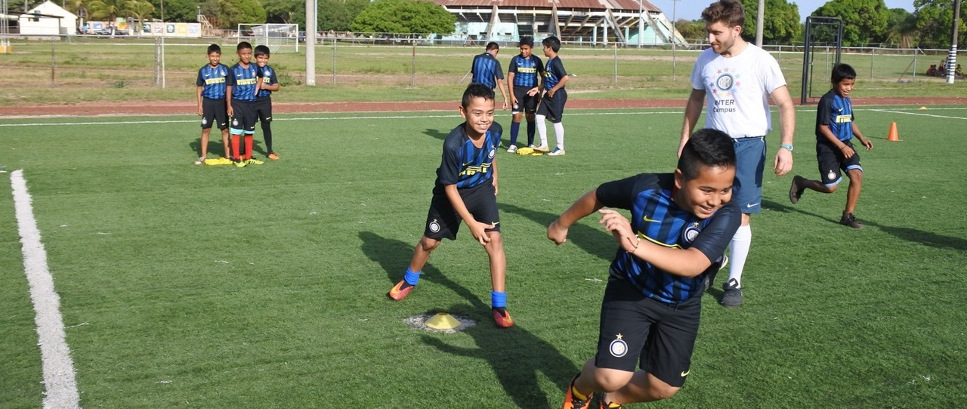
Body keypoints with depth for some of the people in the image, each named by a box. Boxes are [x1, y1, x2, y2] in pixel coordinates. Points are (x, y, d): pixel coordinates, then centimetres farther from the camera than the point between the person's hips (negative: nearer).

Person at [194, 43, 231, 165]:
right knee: (205, 130, 4)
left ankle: (227, 155, 10)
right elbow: (199, 88, 8)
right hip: (208, 102, 0)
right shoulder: (203, 70, 2)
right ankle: (203, 156, 11)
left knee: (225, 129, 3)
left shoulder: (225, 69, 1)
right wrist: (199, 105, 2)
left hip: (221, 102, 0)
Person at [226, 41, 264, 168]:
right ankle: (236, 158, 4)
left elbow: (260, 77, 23)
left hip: (251, 103, 3)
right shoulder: (233, 69, -5)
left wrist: (256, 90, 8)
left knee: (249, 132, 10)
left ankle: (248, 157, 20)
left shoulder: (255, 68, 3)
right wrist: (229, 105, -7)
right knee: (236, 131, -3)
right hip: (237, 103, -3)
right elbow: (229, 87, -2)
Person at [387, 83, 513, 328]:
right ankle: (409, 281, 44)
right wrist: (472, 223, -27)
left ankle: (499, 305, -6)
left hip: (482, 188, 2)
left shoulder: (495, 130, -22)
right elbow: (450, 187, -26)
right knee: (430, 241, 13)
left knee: (494, 239, -15)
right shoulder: (453, 144, -36)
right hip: (451, 192, -2)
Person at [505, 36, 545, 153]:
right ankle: (513, 144, -3)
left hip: (532, 92, 1)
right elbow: (510, 77, 0)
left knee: (530, 117, 5)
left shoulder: (536, 60, 3)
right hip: (518, 91, -1)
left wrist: (540, 91, -2)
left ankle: (530, 144, 14)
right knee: (517, 116, -6)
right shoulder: (516, 59, 1)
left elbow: (543, 77, 9)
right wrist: (511, 95, -7)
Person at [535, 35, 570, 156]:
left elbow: (566, 78, -27)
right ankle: (544, 144, 9)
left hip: (557, 95, -9)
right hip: (549, 94, 9)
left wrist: (554, 89, -20)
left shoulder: (556, 62, -17)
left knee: (556, 121, 0)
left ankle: (560, 148, 12)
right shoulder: (549, 61, 11)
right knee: (539, 117, 4)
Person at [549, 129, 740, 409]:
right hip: (631, 290, -2)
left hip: (682, 306, 2)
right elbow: (598, 196, -5)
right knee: (611, 377, -16)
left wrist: (635, 244, -60)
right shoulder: (646, 187, -26)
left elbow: (693, 264, -45)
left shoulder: (727, 214, -29)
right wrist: (562, 224, 12)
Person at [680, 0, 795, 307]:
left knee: (740, 215, -2)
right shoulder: (706, 60, 4)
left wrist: (786, 147, -20)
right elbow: (695, 100, 18)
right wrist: (685, 140, 14)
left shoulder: (760, 61, -10)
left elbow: (785, 105, -9)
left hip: (748, 144, -4)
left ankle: (734, 281, 11)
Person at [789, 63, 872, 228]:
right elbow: (823, 127, -17)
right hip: (828, 147, -7)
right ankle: (800, 183, 22)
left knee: (857, 175, -11)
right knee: (830, 187, -6)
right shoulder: (827, 100, -14)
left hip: (846, 145, 7)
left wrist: (861, 138, 10)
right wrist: (841, 146, -19)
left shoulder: (847, 100, 12)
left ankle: (848, 216, -1)